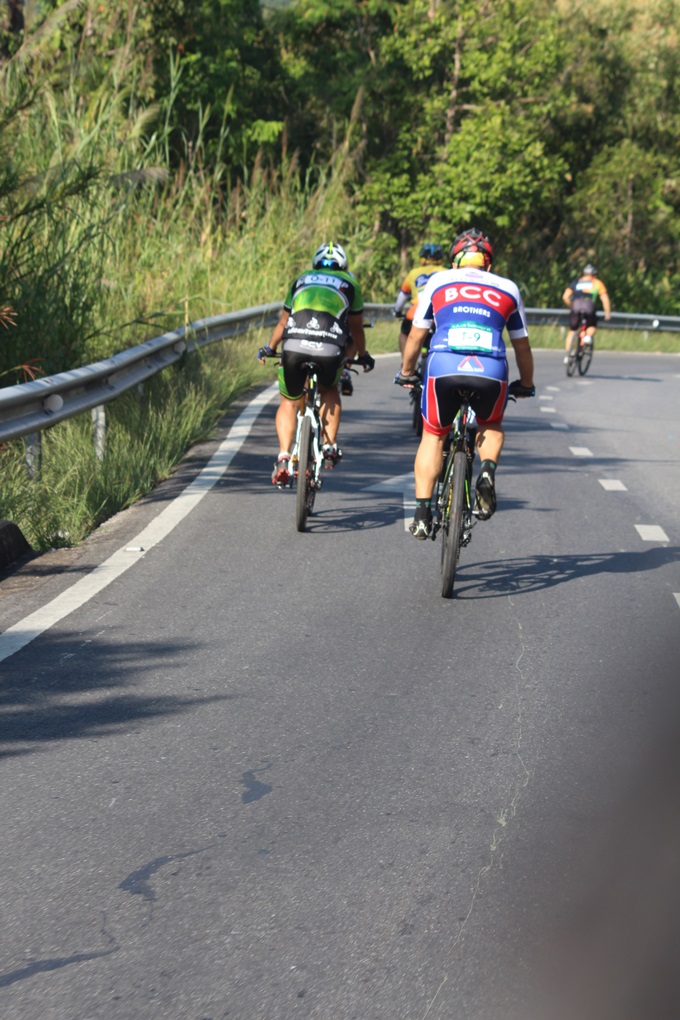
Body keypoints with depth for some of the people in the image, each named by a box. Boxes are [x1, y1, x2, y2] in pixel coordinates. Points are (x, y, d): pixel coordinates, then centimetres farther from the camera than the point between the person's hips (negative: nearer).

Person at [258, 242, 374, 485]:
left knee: (289, 402, 18)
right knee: (329, 390, 30)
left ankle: (283, 457, 0)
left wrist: (269, 349, 52)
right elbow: (356, 329, 30)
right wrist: (363, 356, 47)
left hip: (294, 345, 1)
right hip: (330, 349, -1)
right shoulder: (349, 284, 26)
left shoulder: (301, 280, 30)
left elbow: (283, 323, 37)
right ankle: (330, 446, 20)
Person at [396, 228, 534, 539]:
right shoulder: (508, 288, 26)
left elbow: (416, 335, 31)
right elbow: (522, 346, 33)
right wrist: (527, 385, 49)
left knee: (433, 436, 21)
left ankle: (422, 512, 11)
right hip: (491, 372, 1)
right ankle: (488, 470, 0)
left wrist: (406, 373, 47)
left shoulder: (438, 282, 24)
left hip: (443, 366, 0)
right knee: (491, 426, 30)